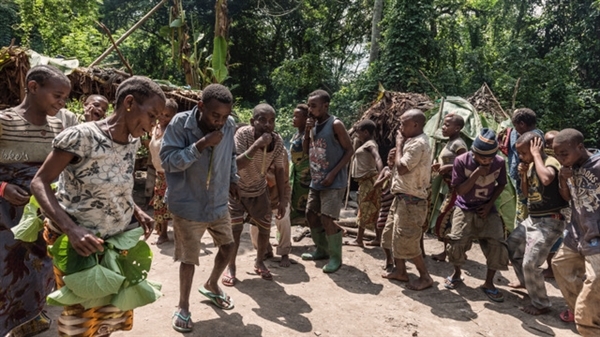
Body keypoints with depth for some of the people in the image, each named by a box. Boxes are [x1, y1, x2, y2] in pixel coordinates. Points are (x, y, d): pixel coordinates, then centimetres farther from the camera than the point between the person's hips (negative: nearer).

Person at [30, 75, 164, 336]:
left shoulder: (133, 142, 0)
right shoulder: (82, 136, -22)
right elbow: (39, 182, -18)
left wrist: (137, 212, -6)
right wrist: (71, 229, -31)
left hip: (117, 244, 6)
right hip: (79, 245, -6)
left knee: (109, 316, 20)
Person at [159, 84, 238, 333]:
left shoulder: (230, 125, -6)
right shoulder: (180, 124, -19)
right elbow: (167, 161, -24)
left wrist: (233, 179, 15)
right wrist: (200, 144, -32)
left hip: (219, 203, 5)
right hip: (188, 205, -5)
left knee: (227, 247, 17)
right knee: (189, 258, 8)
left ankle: (211, 285, 47)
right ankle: (183, 307, 31)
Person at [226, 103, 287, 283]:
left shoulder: (278, 141, -18)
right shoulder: (243, 134, -30)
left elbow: (279, 170, -6)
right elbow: (235, 165, -40)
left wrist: (282, 199, -6)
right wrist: (257, 145, -49)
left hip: (259, 190, 4)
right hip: (235, 189, -4)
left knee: (265, 228, 7)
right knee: (234, 228, -8)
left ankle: (259, 262, 32)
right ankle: (231, 267, 15)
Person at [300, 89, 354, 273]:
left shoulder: (335, 124, -15)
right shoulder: (314, 124, 7)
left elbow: (349, 150, -14)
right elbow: (306, 150, 12)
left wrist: (333, 174, -19)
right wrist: (307, 131, -6)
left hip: (334, 181, -8)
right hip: (316, 180, 8)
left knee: (327, 219, -10)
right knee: (311, 214, 13)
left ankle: (335, 257, 8)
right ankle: (322, 249, 31)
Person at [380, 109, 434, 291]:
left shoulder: (418, 143, -20)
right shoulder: (413, 141, 12)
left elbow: (401, 168, -23)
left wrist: (399, 145, -15)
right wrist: (402, 144, 7)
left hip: (411, 200, -11)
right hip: (403, 197, 11)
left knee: (406, 241, -3)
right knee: (392, 235, 18)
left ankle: (425, 277, 13)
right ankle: (400, 270, 32)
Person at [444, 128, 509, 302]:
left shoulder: (499, 162, -12)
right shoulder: (461, 161, -18)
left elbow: (501, 185, 5)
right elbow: (460, 190, -16)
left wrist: (489, 204, -7)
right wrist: (476, 174, -29)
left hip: (487, 210, 2)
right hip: (465, 209, -2)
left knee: (498, 245, -10)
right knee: (456, 242, -14)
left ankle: (489, 283, 11)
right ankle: (457, 273, 17)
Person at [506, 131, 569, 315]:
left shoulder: (551, 162, -18)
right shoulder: (531, 165, 6)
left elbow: (546, 179, -43)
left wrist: (536, 155, -29)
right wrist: (523, 175, -2)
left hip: (549, 222, -9)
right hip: (532, 219, 9)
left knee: (530, 263, -10)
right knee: (511, 247, 22)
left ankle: (541, 304, 11)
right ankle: (525, 281, 44)